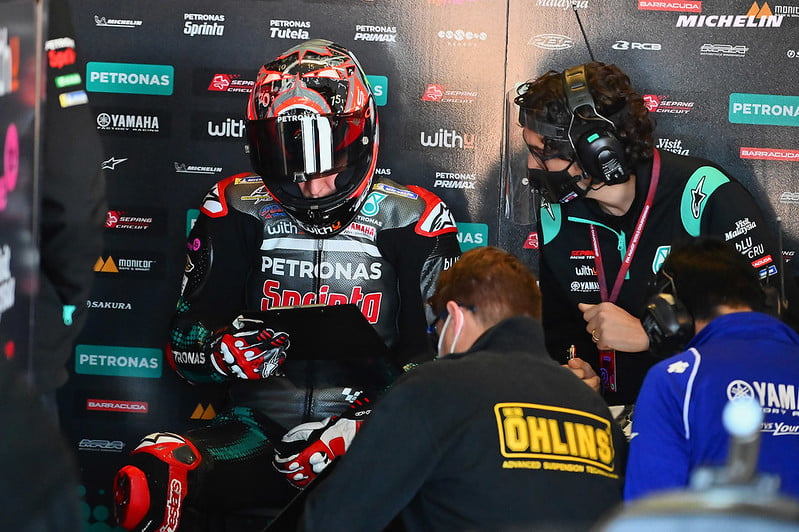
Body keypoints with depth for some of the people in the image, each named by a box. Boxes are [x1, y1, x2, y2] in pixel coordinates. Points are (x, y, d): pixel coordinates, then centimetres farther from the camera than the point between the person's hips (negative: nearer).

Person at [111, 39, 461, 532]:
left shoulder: (408, 220, 3)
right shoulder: (238, 214, 7)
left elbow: (436, 360, 2)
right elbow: (185, 347, 10)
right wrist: (226, 350, -15)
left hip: (366, 434, -1)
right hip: (260, 429, 2)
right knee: (152, 479, -28)